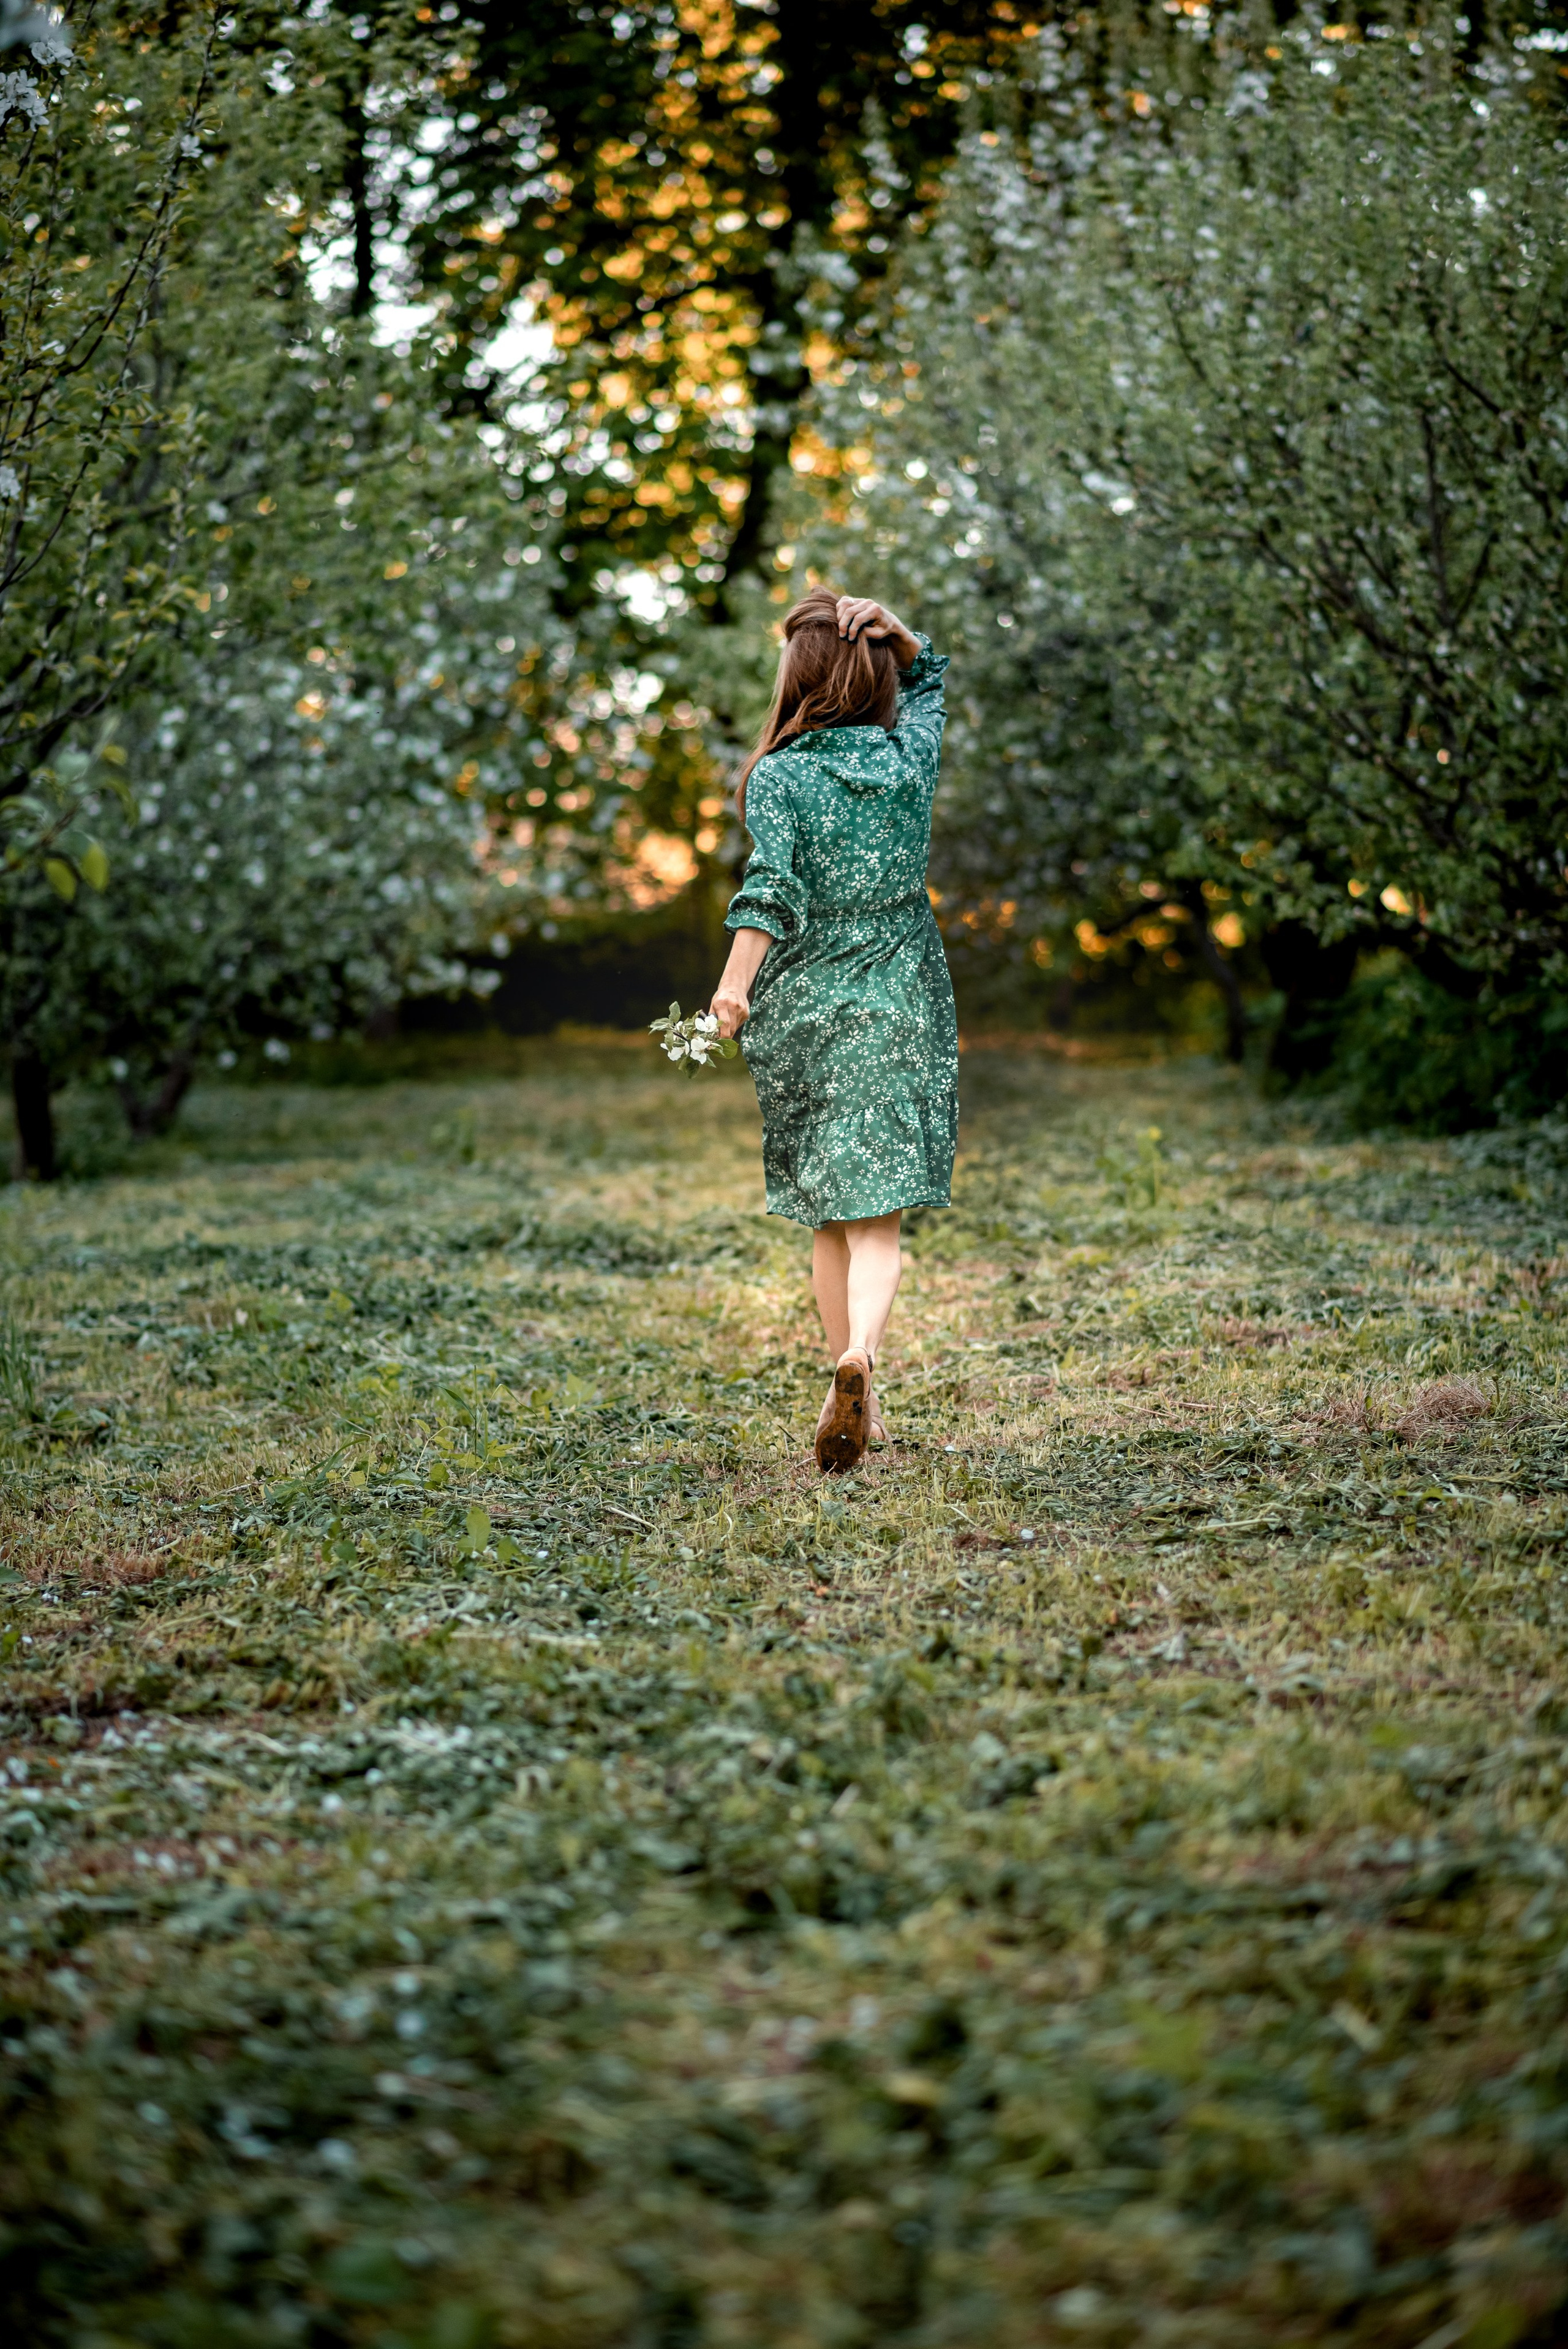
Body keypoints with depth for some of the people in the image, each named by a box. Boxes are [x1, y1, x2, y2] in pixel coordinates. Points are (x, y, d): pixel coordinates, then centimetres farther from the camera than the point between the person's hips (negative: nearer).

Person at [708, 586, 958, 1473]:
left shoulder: (778, 777, -8)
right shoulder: (912, 754, 2)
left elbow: (773, 886, -21)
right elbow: (929, 671, 21)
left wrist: (736, 983, -23)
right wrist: (884, 624, 6)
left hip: (804, 1008, -1)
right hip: (900, 1011, 1)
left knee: (829, 1216, 13)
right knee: (877, 1215, -4)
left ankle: (863, 1405, 19)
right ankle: (859, 1356, -30)